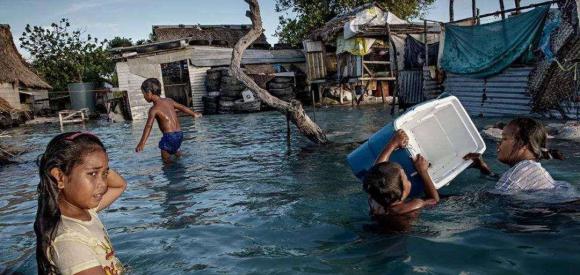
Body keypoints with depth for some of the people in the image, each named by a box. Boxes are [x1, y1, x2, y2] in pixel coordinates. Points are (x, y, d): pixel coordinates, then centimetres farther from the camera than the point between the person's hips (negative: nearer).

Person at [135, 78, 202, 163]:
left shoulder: (154, 109, -9)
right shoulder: (169, 101, 11)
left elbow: (149, 126, -21)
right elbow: (182, 107, 26)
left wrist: (142, 143, -30)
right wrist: (194, 114, 44)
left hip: (169, 135, -7)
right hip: (179, 134, 7)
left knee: (166, 159, 1)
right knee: (174, 150, 27)